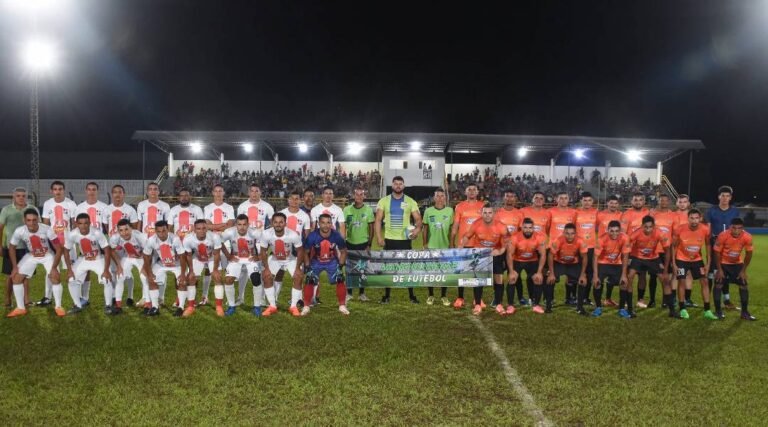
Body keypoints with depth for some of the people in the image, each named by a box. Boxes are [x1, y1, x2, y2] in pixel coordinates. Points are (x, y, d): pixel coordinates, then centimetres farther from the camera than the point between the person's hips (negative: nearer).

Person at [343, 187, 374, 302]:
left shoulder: (368, 210, -1)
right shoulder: (347, 209, 0)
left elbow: (371, 228, 1)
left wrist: (369, 244, -4)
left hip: (363, 243, 0)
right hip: (350, 243, 1)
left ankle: (362, 293, 17)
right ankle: (349, 293, 14)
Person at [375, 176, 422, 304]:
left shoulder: (410, 202, 3)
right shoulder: (384, 201, 2)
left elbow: (418, 219, 1)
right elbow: (378, 220, 0)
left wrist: (417, 228, -21)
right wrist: (379, 236, -11)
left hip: (405, 239, 0)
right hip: (389, 239, 0)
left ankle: (411, 295, 14)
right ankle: (386, 295, 17)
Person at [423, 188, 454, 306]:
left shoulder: (450, 211, 0)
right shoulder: (428, 211, 0)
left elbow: (452, 229, 4)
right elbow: (425, 229, 4)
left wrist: (451, 244, 2)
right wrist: (425, 244, 0)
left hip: (445, 246, 0)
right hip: (431, 247, 0)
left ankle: (444, 296, 17)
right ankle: (431, 296, 18)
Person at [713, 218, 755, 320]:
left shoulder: (747, 237, -23)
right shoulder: (723, 236, -30)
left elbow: (748, 254, -8)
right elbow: (717, 253, -18)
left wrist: (743, 270, -6)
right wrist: (719, 270, -15)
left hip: (738, 263, 3)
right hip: (723, 263, -3)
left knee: (744, 285, 0)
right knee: (718, 285, -7)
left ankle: (745, 312, 12)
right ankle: (718, 311, 4)